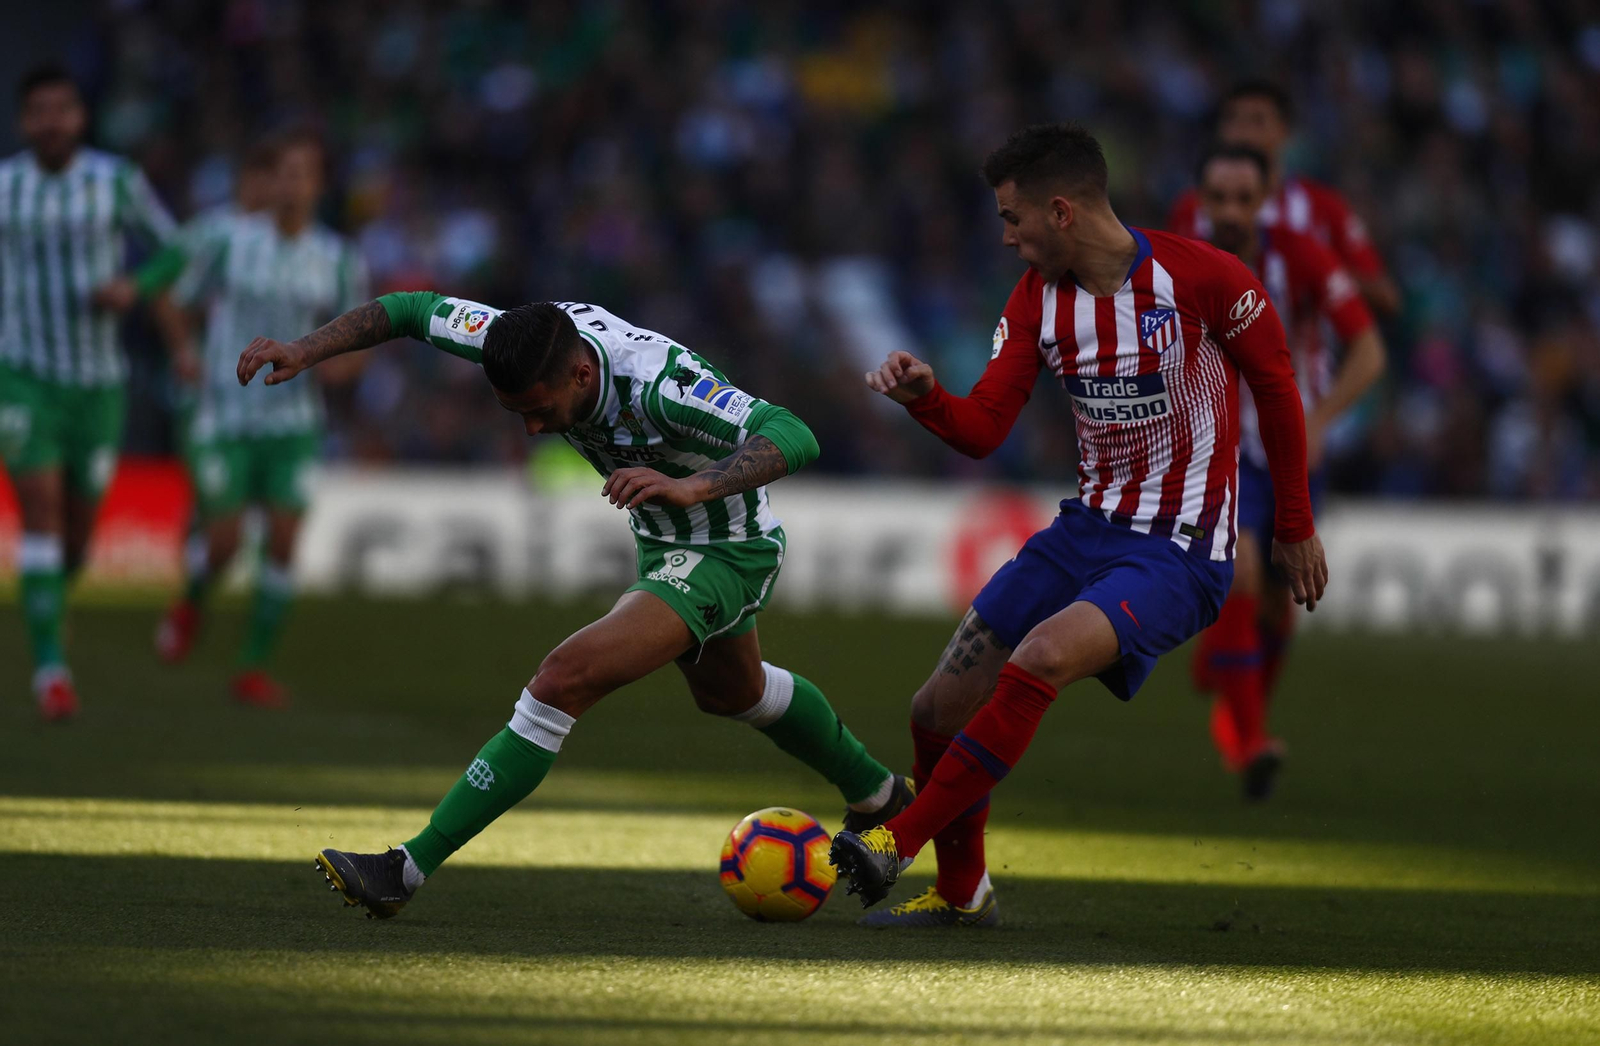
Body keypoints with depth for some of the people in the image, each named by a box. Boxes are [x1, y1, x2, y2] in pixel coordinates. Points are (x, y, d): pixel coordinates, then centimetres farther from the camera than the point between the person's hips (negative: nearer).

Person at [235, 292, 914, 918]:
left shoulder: (659, 382, -40)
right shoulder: (538, 338, -21)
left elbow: (794, 439, -49)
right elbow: (412, 310, -9)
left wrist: (693, 485, -63)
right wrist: (304, 351, -21)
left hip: (726, 555, -9)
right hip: (662, 542, 9)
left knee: (565, 679, -24)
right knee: (731, 691, 34)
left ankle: (409, 869, -22)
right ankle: (876, 794, 59)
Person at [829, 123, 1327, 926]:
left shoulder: (1201, 278, -15)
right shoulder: (1038, 296, 2)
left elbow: (1275, 385, -1)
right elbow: (983, 430, 1)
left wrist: (1294, 528, 6)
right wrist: (922, 397, -22)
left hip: (1181, 555, -7)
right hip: (1089, 529, 7)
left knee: (1043, 655, -33)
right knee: (939, 710, 1)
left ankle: (900, 842, -25)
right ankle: (962, 891, 24)